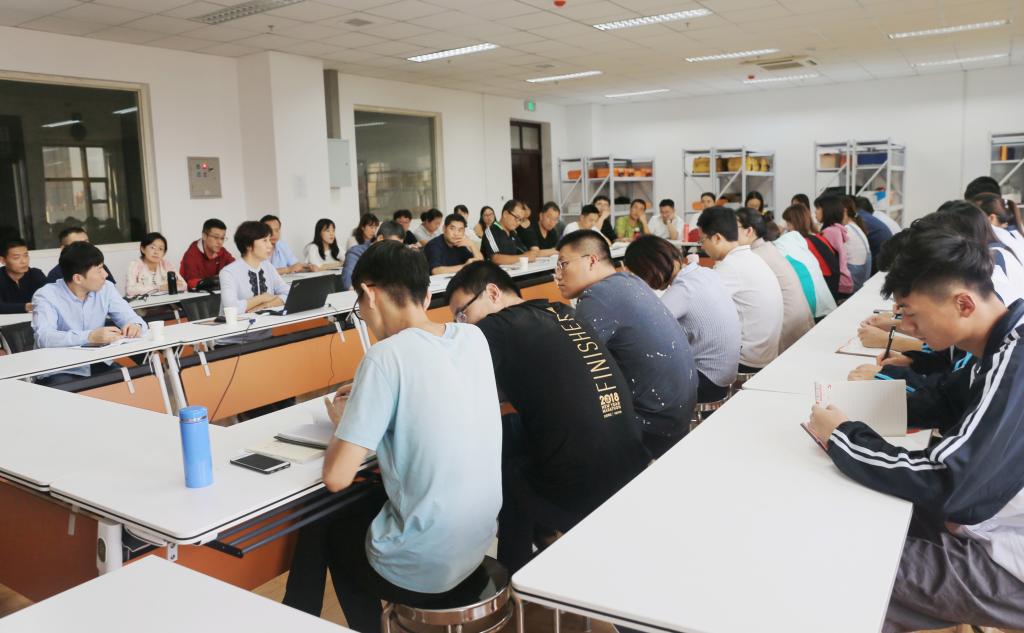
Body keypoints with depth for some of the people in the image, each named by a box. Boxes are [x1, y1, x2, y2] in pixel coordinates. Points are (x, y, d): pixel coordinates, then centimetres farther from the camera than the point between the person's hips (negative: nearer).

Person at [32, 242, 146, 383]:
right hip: (60, 371, -4)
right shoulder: (45, 296, -11)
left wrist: (136, 326, -26)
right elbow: (44, 338, -27)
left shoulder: (106, 288, 3)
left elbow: (132, 318, -1)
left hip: (99, 366, 4)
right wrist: (90, 337, -41)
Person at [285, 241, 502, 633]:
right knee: (359, 509, 29)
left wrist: (343, 421, 0)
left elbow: (336, 477, -18)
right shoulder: (474, 337, -1)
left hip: (422, 569, -6)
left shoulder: (387, 355, -20)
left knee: (320, 524, 23)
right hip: (477, 545, 6)